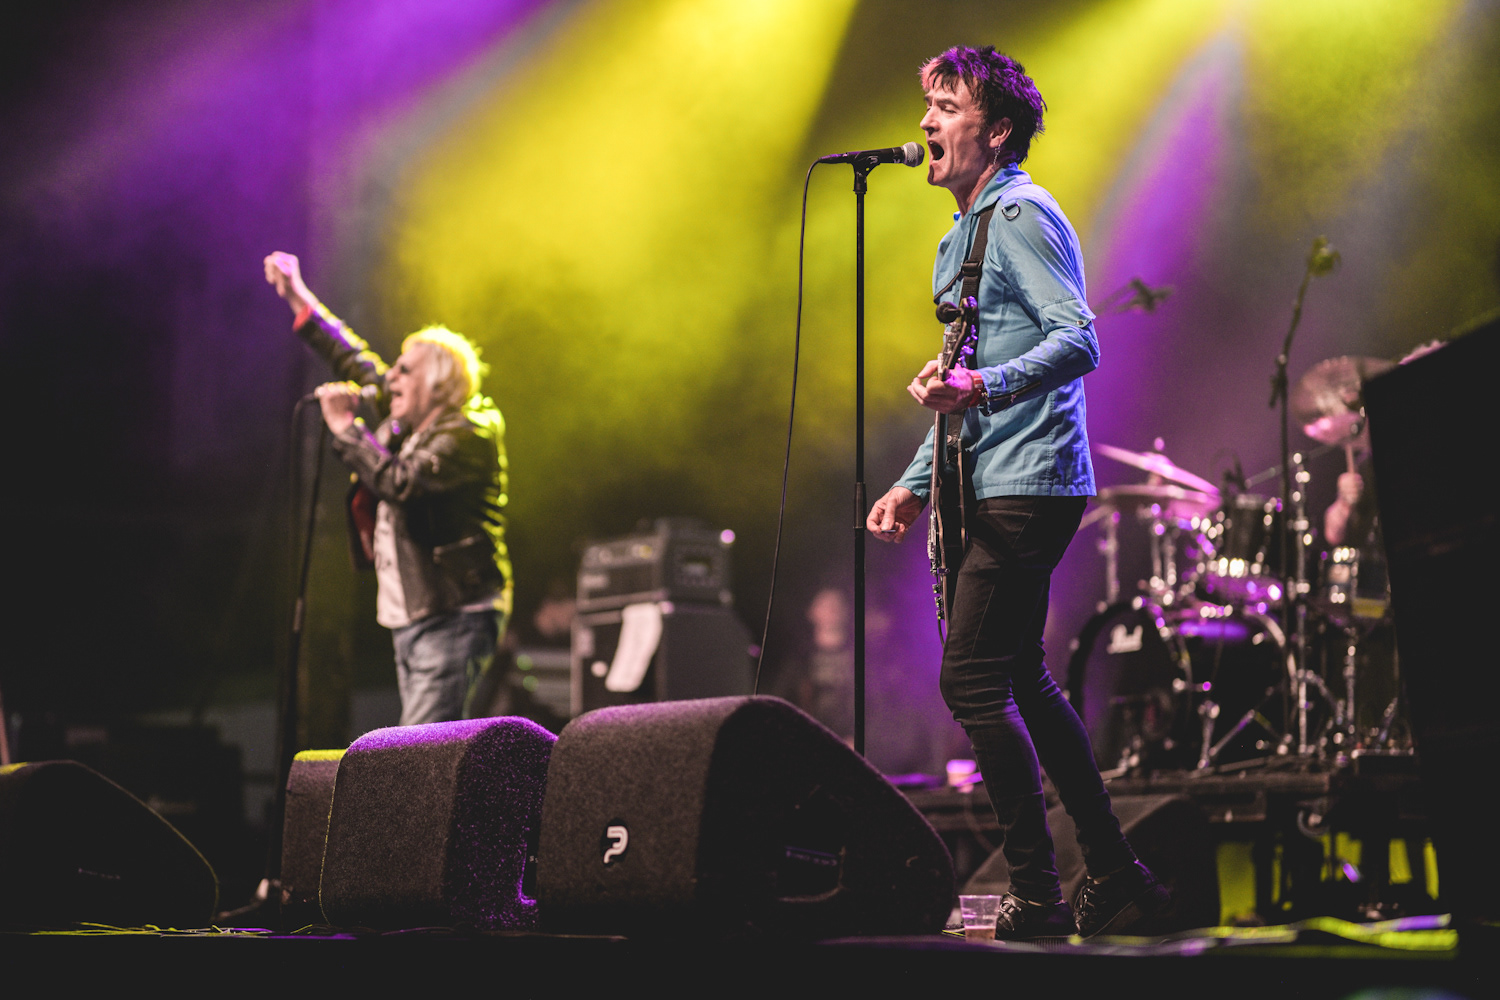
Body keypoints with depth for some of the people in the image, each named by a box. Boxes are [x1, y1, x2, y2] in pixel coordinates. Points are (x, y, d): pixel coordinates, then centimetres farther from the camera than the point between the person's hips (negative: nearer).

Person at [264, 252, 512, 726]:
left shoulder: (469, 433, -12)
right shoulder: (409, 423, 14)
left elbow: (401, 480, -26)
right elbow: (360, 364, 25)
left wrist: (345, 427, -15)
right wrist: (301, 302, 28)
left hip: (453, 620, -9)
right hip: (411, 620, 9)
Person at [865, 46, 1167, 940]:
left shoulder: (1021, 214, -8)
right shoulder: (965, 235, 22)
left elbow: (1080, 342, -20)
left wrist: (982, 386, -35)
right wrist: (917, 483, 22)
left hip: (1027, 485, -10)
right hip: (1000, 489, 10)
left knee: (972, 681, -14)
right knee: (1019, 682, 12)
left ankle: (1039, 898, -8)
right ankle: (1115, 875, 19)